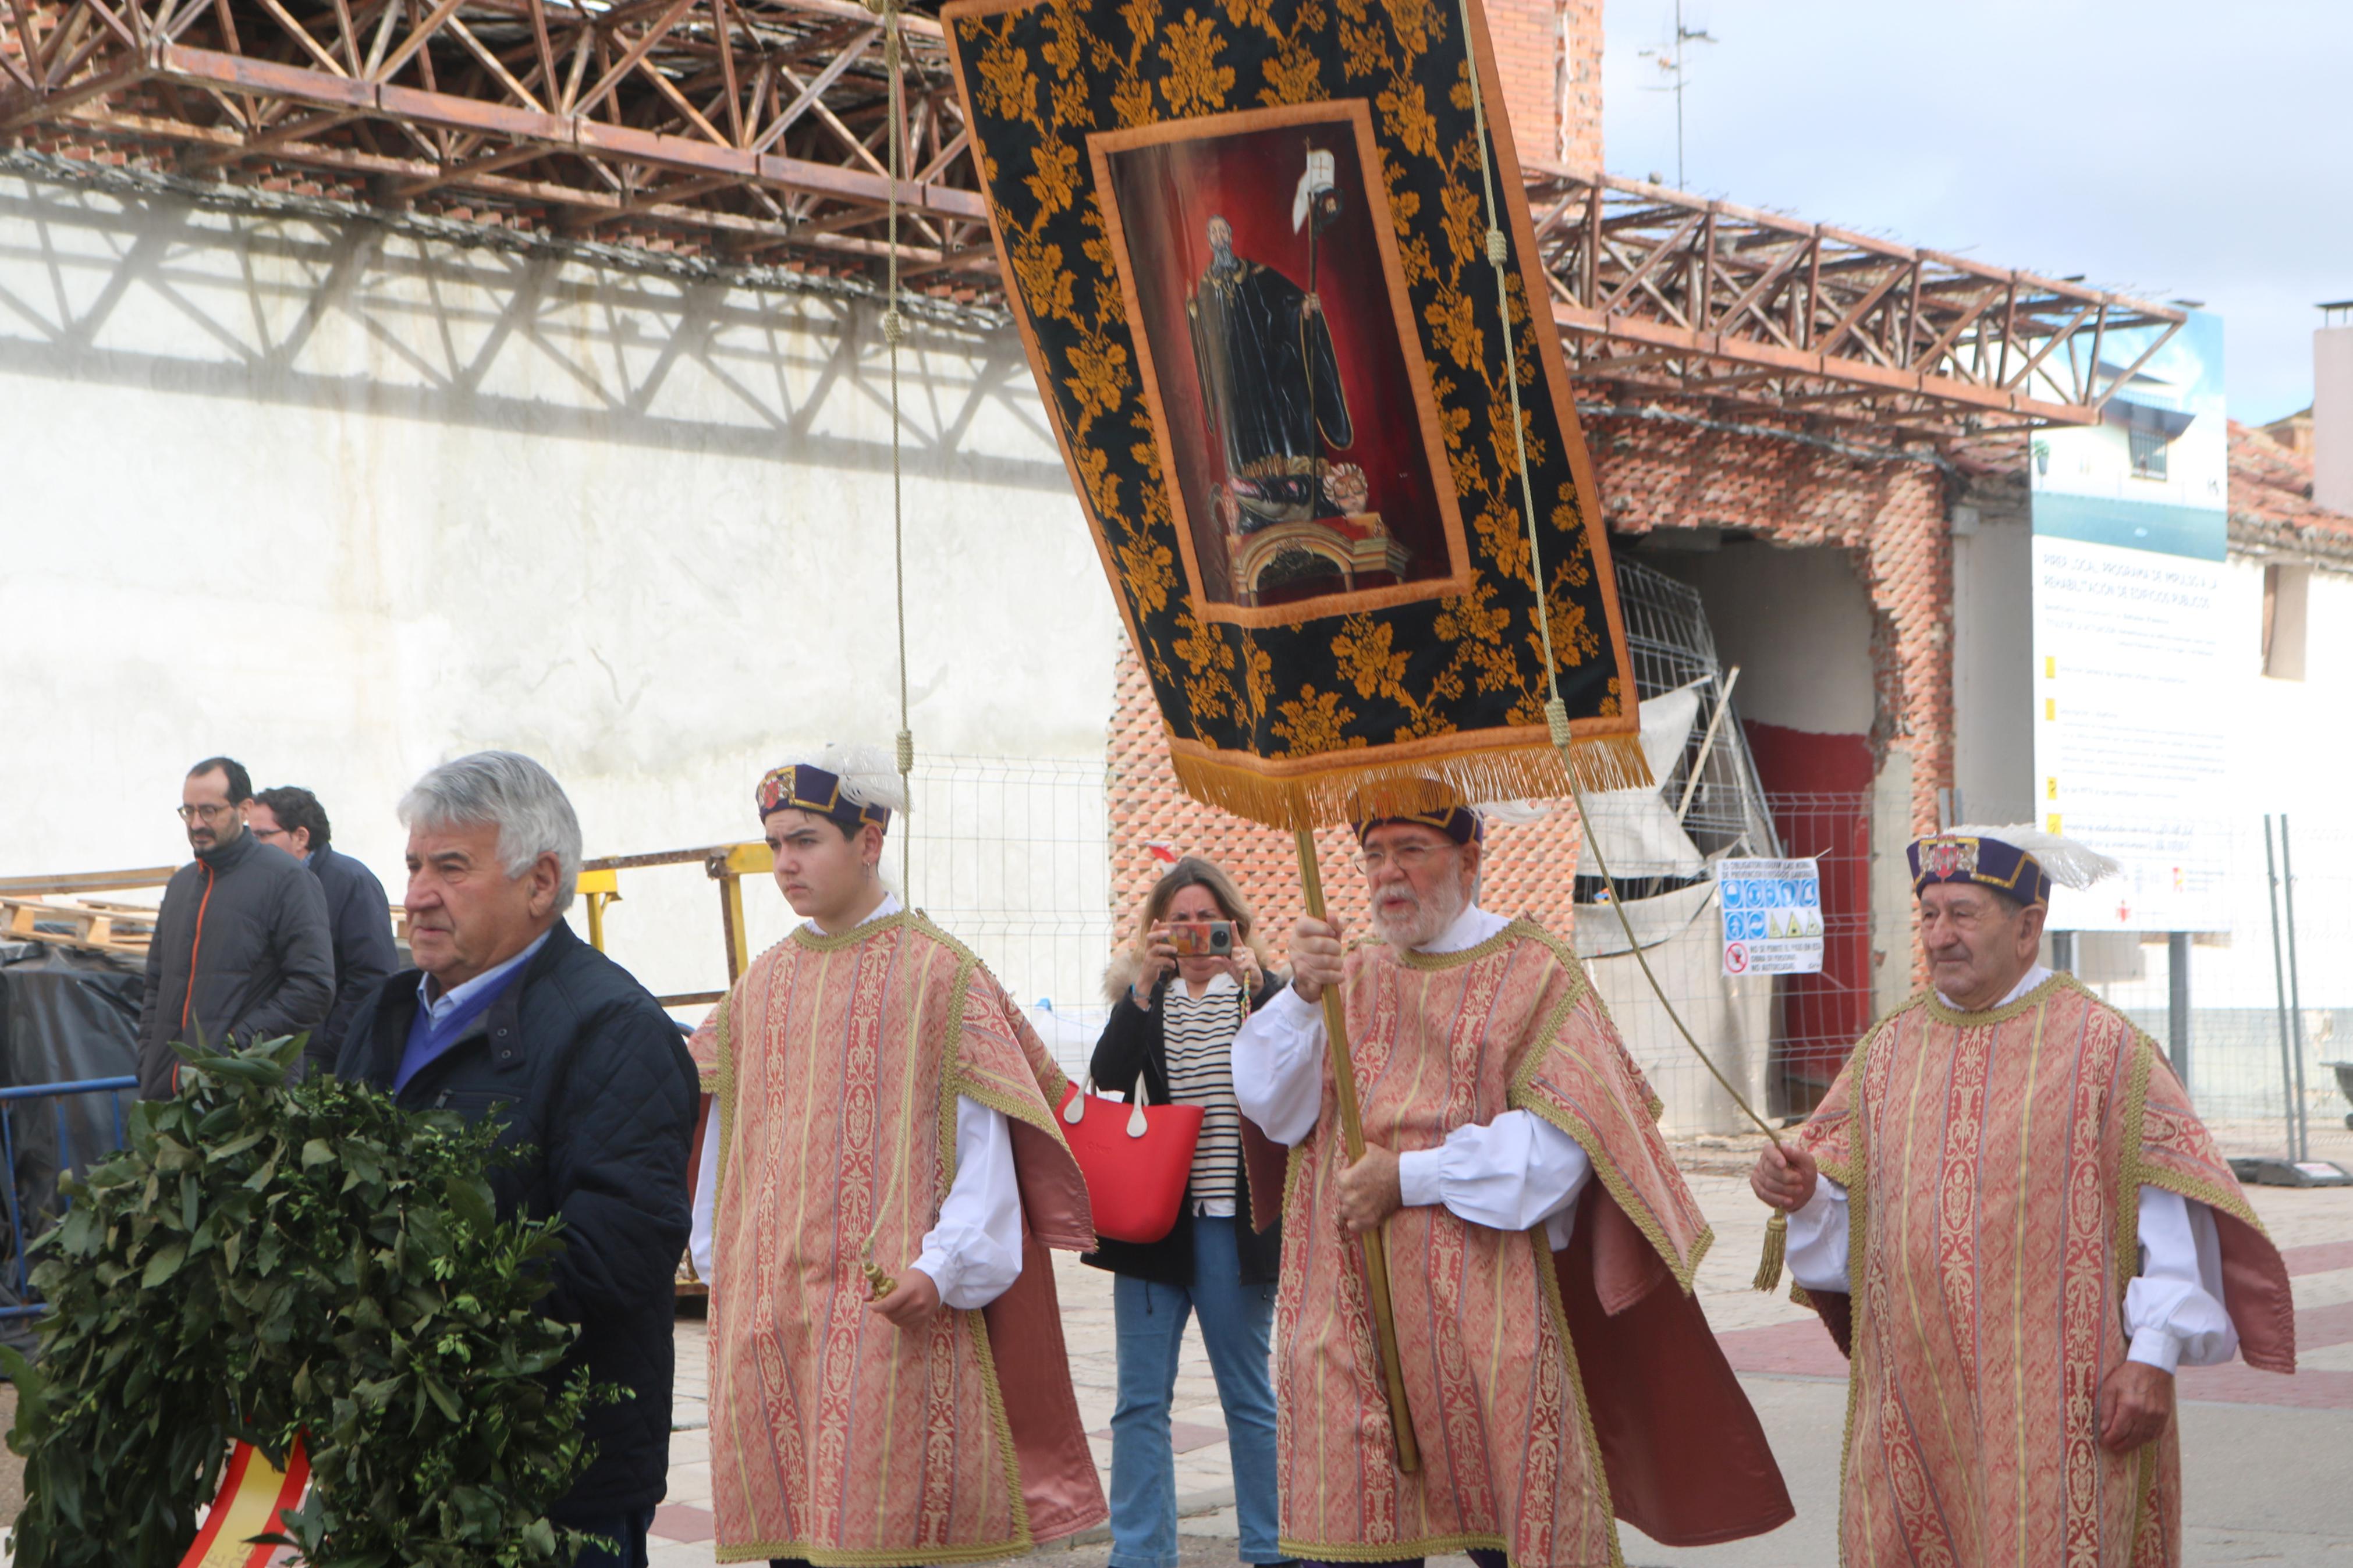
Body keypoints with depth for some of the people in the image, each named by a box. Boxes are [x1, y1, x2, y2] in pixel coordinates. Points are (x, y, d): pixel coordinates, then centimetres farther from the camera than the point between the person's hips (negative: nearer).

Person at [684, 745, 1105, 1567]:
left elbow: (984, 1139, -6)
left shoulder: (939, 972, -3)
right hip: (763, 1308, 5)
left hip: (893, 1307, -5)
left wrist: (944, 1267, -16)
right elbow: (721, 1136, 20)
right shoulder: (761, 984, 14)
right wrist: (720, 1266, 13)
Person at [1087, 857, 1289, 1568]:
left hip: (1232, 1223, -2)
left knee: (1248, 1396, 6)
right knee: (1140, 1399, 3)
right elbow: (1106, 1080, -8)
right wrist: (1143, 988, -16)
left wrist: (1253, 990, -22)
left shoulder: (1261, 994, 3)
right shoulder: (1143, 1000, 9)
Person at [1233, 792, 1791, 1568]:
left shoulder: (1532, 971, 2)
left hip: (1485, 1313, -3)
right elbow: (1272, 1110, 3)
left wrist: (1410, 1176, -12)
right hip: (1349, 1314, 3)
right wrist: (1302, 998, -13)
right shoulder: (1348, 977, 14)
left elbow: (1560, 1141, -8)